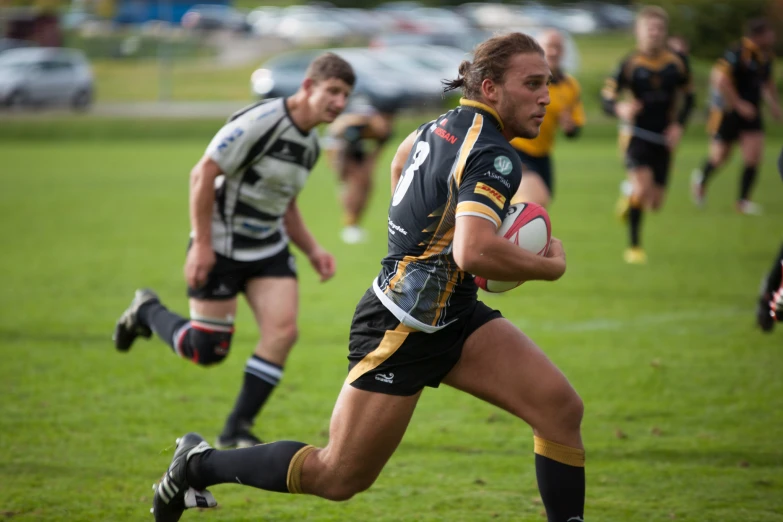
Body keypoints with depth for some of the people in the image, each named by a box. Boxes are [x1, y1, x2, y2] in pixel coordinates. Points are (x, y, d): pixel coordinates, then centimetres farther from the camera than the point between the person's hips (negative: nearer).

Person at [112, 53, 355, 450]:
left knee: (283, 331, -12)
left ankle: (236, 431, 0)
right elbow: (202, 174, -20)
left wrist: (312, 250, 8)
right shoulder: (261, 122, -20)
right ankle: (146, 311, 28)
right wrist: (201, 244, -21)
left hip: (269, 249, 7)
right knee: (207, 351, -3)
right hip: (221, 248, -7)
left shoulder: (310, 145, 8)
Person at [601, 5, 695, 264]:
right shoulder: (630, 64, -9)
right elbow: (607, 98, -8)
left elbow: (688, 97, 12)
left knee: (655, 202, 3)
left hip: (662, 138, 4)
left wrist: (679, 125, -3)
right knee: (642, 188, -22)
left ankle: (628, 198, 40)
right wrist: (620, 109, -31)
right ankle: (634, 245, -3)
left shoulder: (677, 62, 0)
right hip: (637, 134, -3)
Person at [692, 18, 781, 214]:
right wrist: (739, 104, -26)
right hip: (728, 111, -6)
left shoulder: (766, 56, 4)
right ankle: (701, 180, 39)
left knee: (754, 155, -7)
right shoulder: (738, 53, -22)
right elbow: (719, 79, -29)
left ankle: (743, 201, 3)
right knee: (720, 156, 7)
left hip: (750, 112, 6)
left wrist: (774, 103, 11)